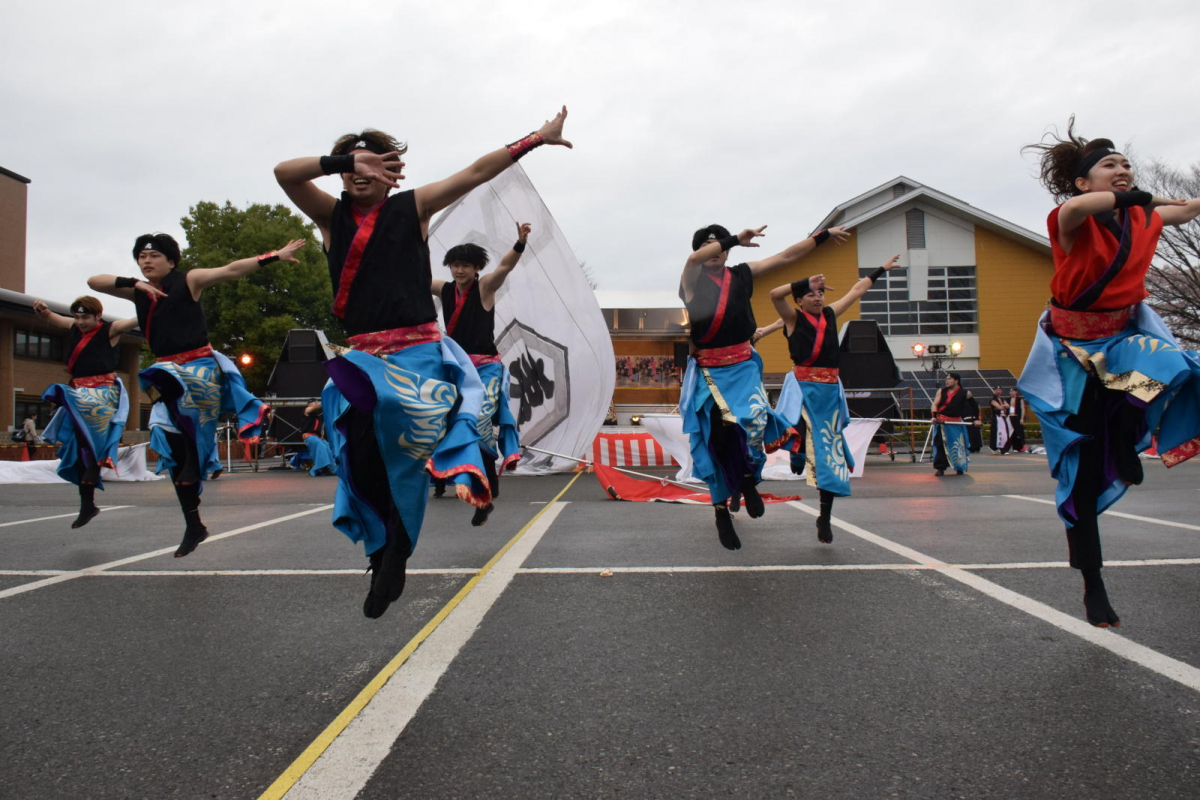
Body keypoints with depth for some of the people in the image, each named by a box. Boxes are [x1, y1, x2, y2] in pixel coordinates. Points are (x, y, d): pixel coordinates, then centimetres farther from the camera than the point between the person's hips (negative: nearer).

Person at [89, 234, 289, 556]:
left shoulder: (188, 280, -1)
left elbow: (232, 270, -9)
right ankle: (194, 526, 13)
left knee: (162, 383, -40)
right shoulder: (137, 291, 12)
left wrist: (275, 256, -17)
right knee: (177, 452, 5)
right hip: (167, 374, 6)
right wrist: (134, 283, -11)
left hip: (200, 367, -5)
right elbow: (94, 281, 4)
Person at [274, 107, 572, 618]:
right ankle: (384, 559, 11)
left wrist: (536, 137, 4)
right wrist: (347, 160, -16)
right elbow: (284, 172, -4)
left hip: (418, 353, -1)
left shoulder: (412, 207, 7)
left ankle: (393, 558, 19)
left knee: (406, 459, -3)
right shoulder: (331, 216, 11)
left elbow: (476, 173, 5)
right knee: (361, 451, -10)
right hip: (363, 356, 2)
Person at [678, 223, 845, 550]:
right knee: (718, 437, 0)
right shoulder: (693, 280, 0)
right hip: (709, 371, -2)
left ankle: (748, 479, 5)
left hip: (742, 366, 2)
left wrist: (824, 235, 15)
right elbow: (694, 259, -23)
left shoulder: (742, 275, 9)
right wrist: (737, 238, -20)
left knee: (756, 419, -24)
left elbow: (786, 256, 13)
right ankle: (721, 513, 17)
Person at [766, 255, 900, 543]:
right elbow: (774, 294, -17)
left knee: (830, 454, 4)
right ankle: (798, 452, 6)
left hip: (830, 391, 5)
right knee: (800, 430, -32)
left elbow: (857, 290, 26)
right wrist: (806, 283, -20)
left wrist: (881, 270, 35)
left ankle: (824, 518, 13)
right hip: (803, 388, -4)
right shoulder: (794, 318, 1)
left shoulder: (830, 314, 14)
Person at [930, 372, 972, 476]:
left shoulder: (965, 393, 0)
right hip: (941, 422, 1)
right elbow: (935, 404, -3)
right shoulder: (941, 391, 4)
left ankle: (960, 468, 24)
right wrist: (934, 416, -20)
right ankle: (940, 468, -3)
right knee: (940, 444, -6)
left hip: (956, 423, 0)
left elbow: (975, 405, 10)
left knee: (958, 444, 7)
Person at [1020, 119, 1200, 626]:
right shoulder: (1071, 221, -14)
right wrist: (1140, 197, -30)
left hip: (1125, 335, 5)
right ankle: (1092, 585, 13)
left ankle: (1123, 445, 0)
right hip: (1074, 346, -5)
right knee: (1081, 469, 0)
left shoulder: (1141, 217, 2)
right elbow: (1075, 207, -39)